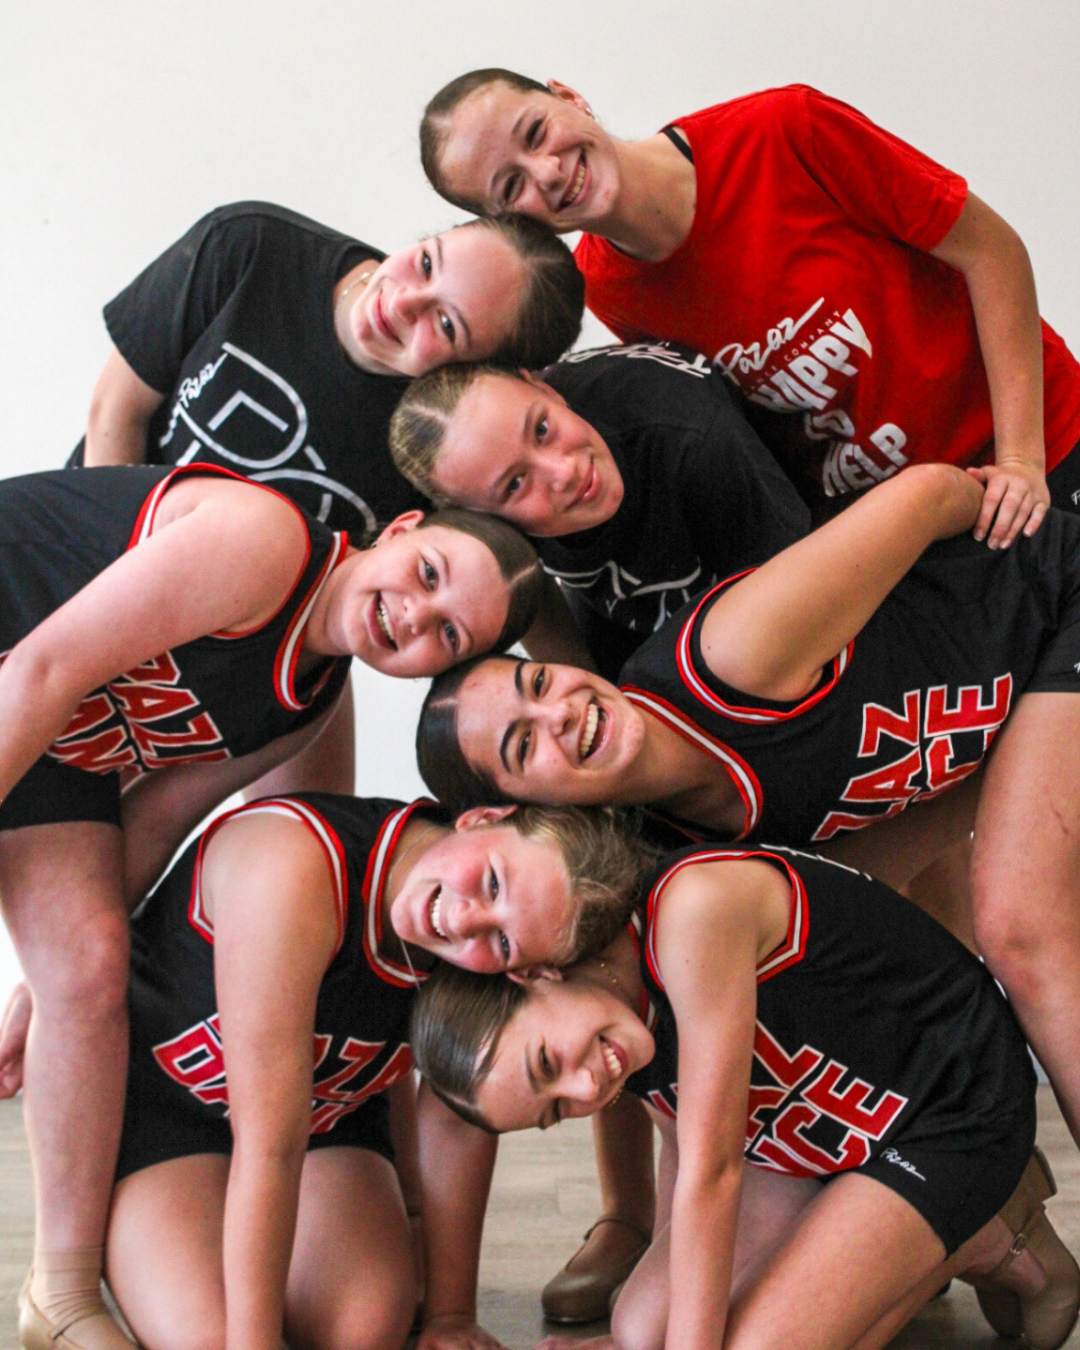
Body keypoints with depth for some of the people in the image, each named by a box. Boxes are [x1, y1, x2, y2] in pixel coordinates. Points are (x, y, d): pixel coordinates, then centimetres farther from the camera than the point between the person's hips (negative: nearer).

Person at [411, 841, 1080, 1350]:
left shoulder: (694, 904, -33)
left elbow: (710, 1169, -28)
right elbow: (687, 1145, 10)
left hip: (960, 1107, -8)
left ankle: (992, 1240, 3)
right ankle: (905, 1252, 17)